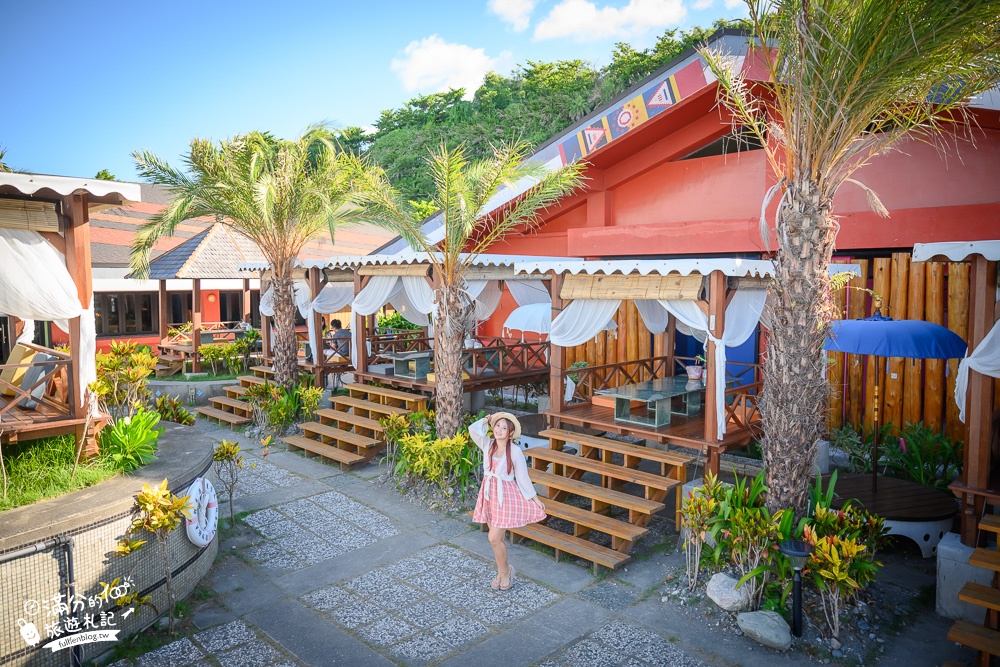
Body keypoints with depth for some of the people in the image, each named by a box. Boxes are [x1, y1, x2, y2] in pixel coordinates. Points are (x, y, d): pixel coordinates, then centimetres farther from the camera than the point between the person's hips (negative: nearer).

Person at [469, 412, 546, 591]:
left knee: (494, 538, -7)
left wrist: (535, 498, -2)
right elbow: (473, 430, -15)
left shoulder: (515, 451, -11)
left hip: (506, 495, -5)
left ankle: (504, 571, 17)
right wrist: (488, 419, -4)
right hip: (489, 494, 5)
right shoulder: (487, 445, -1)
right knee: (496, 538, 13)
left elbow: (522, 477, -4)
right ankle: (503, 572, 30)